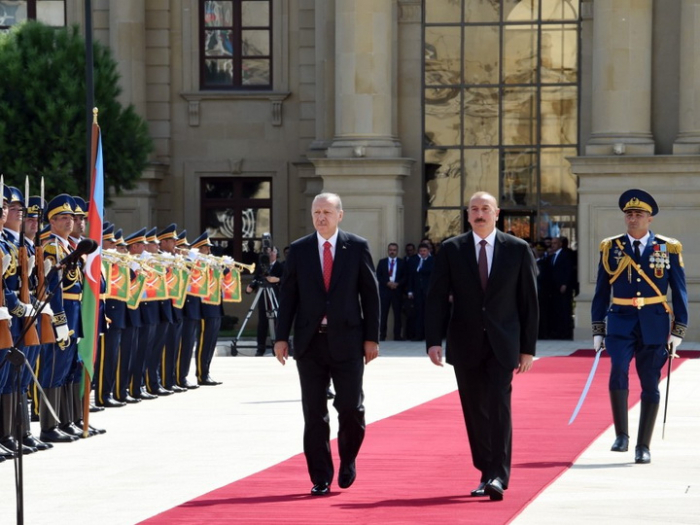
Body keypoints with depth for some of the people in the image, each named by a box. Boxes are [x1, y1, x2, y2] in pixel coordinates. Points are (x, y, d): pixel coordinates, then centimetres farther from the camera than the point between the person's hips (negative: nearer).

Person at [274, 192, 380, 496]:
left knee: (351, 408, -4)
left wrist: (371, 337, -2)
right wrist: (282, 337, 0)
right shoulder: (299, 250, 6)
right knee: (314, 413, 2)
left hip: (346, 340, -1)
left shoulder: (357, 248, 2)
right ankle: (320, 479, 9)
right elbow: (287, 296, 7)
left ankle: (348, 460, 23)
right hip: (310, 341, 1)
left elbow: (370, 294, 3)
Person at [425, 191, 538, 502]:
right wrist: (433, 341, -9)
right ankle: (486, 474, 16)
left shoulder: (518, 250, 3)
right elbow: (437, 298, 2)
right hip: (465, 344, 2)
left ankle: (498, 476, -16)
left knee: (498, 404, -14)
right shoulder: (451, 250, 4)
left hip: (502, 344, -2)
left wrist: (528, 347, 1)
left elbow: (529, 301, 4)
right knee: (475, 412, 6)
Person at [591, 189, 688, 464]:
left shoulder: (669, 248, 2)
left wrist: (678, 330, -2)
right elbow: (601, 291, 8)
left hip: (654, 325, 0)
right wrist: (598, 329, 4)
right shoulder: (611, 247, 5)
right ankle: (621, 435, -9)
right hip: (621, 323, 0)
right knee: (618, 372, -22)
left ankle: (643, 446, 12)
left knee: (650, 385, 3)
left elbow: (679, 292, 4)